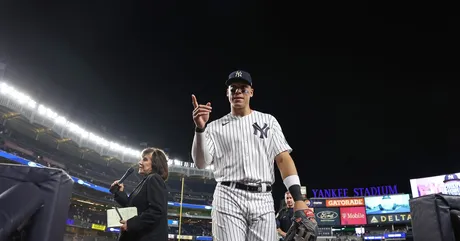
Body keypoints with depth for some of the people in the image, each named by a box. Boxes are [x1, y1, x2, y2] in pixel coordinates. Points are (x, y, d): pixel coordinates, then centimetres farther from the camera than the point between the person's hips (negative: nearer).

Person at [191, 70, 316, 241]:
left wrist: (298, 199, -5)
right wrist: (200, 128, -14)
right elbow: (201, 163, 0)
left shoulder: (268, 121, 13)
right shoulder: (215, 127, 10)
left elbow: (283, 158, 6)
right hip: (229, 199, -1)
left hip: (263, 200, 2)